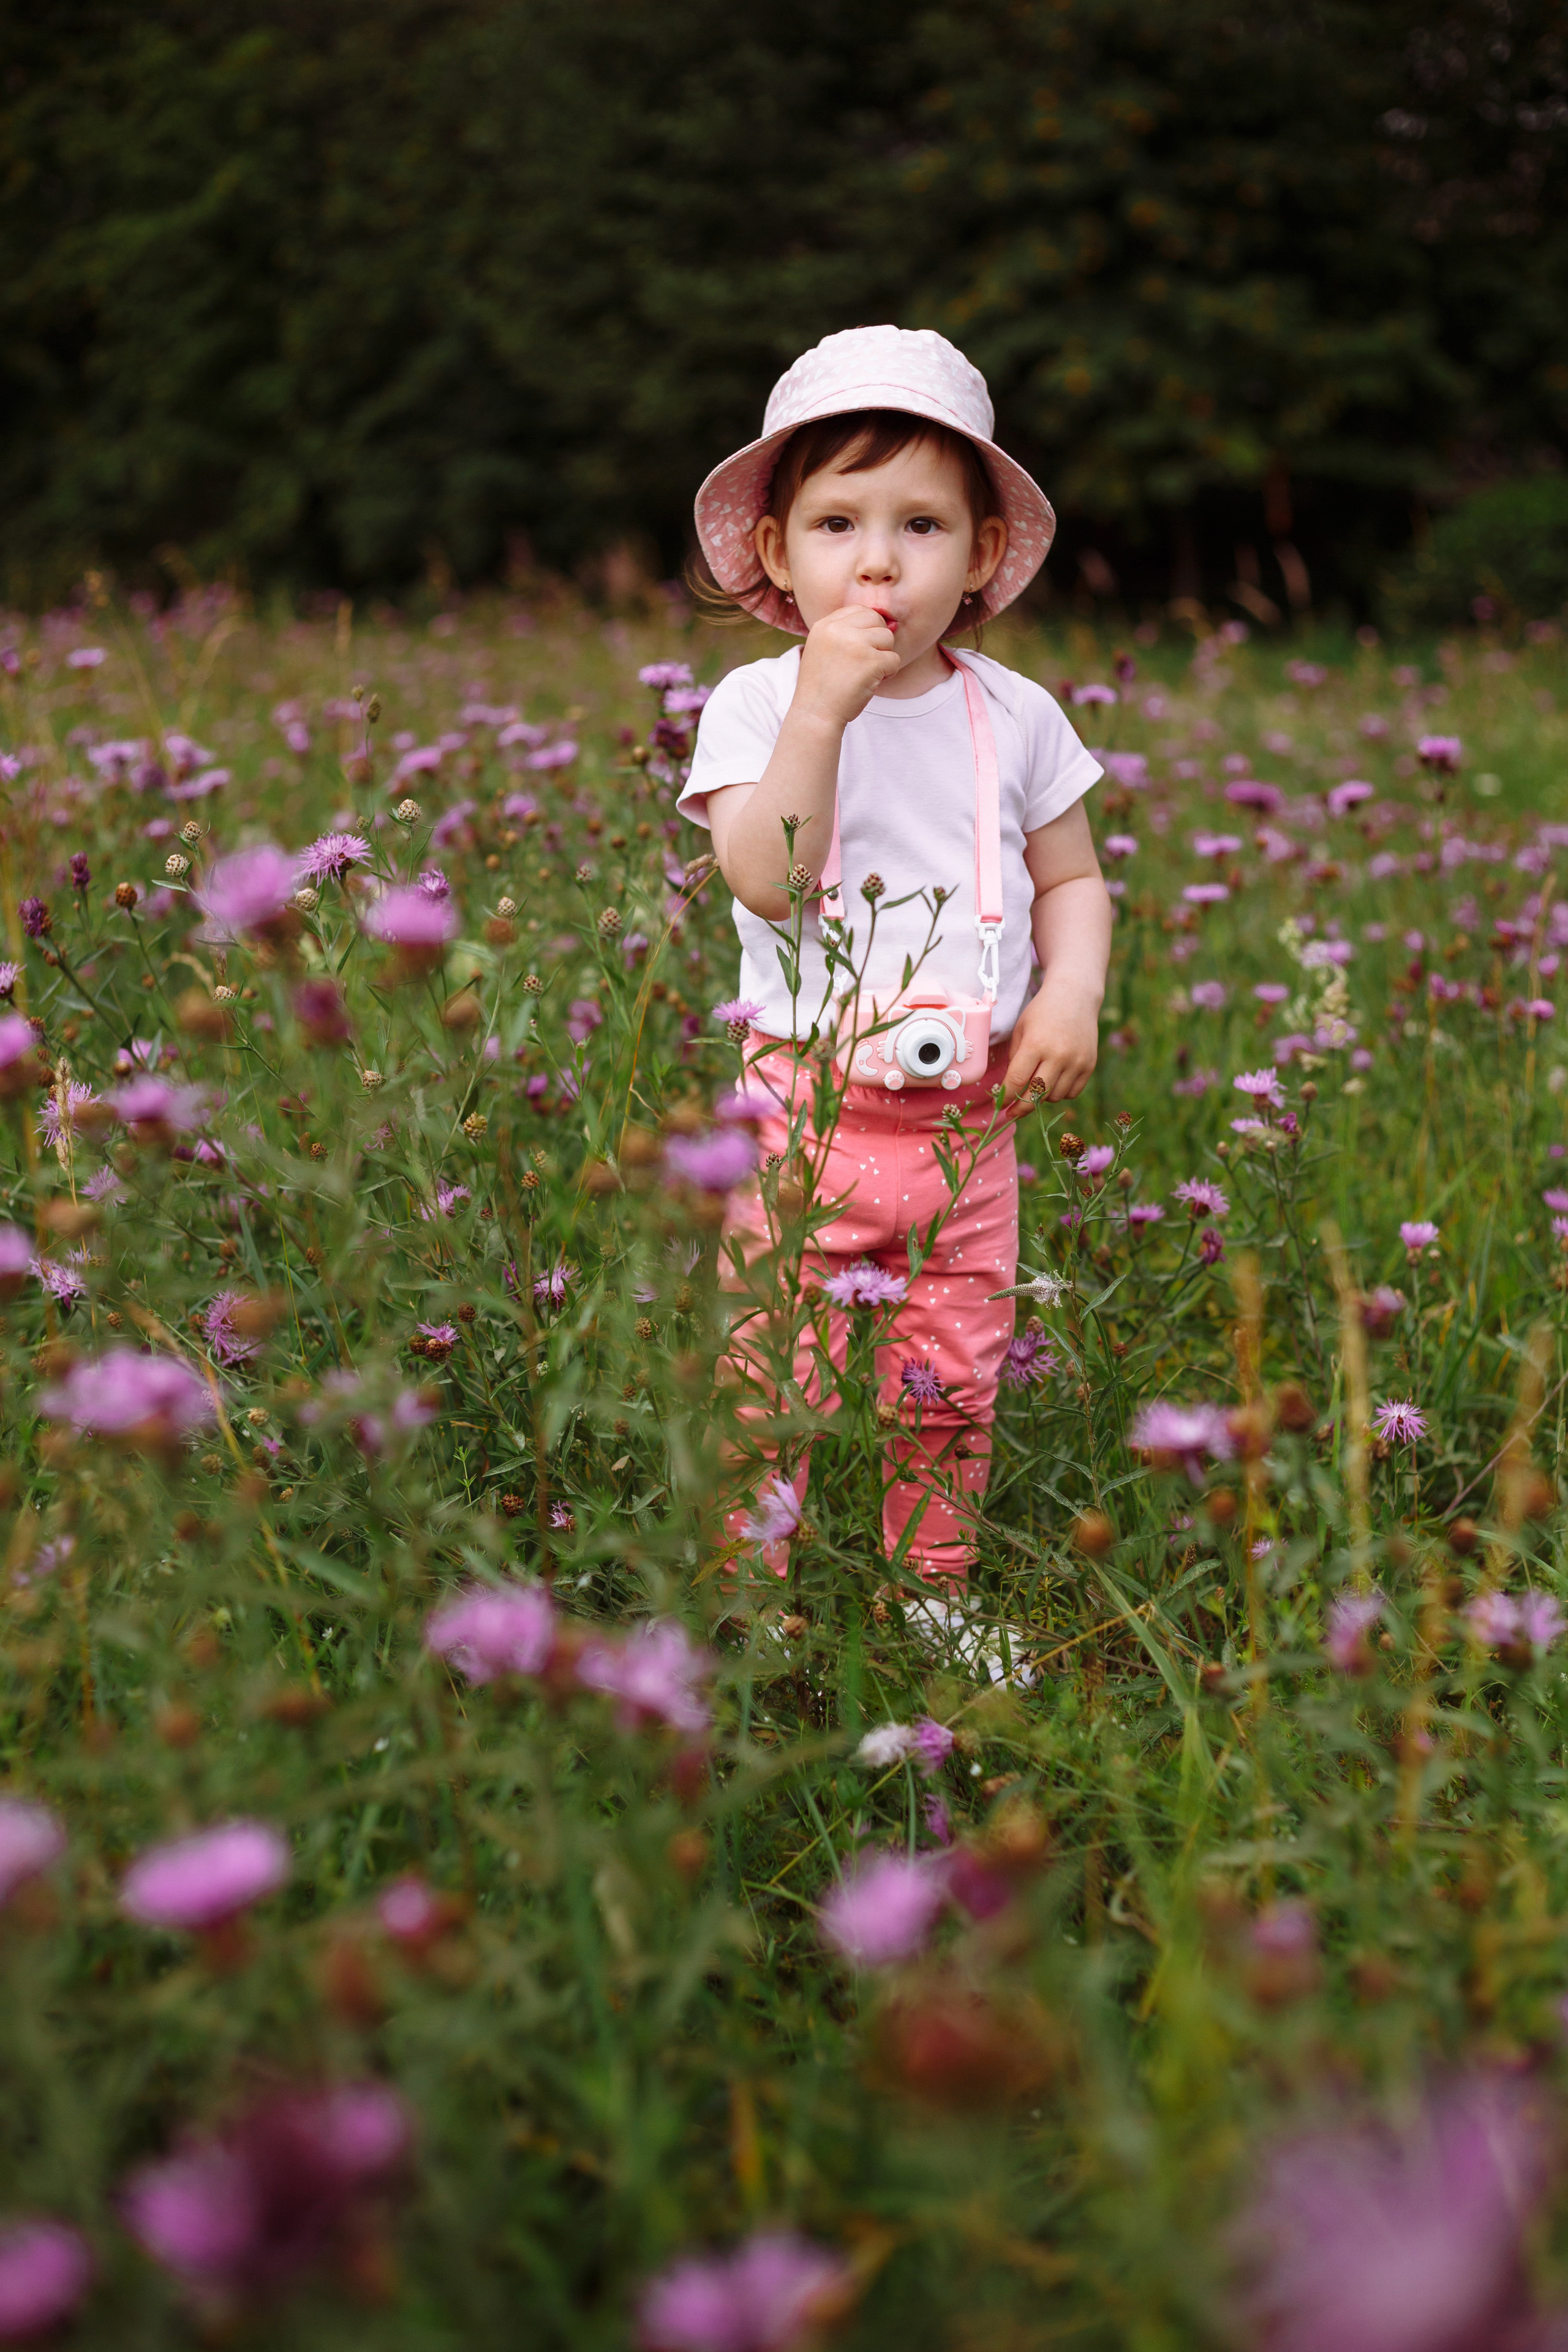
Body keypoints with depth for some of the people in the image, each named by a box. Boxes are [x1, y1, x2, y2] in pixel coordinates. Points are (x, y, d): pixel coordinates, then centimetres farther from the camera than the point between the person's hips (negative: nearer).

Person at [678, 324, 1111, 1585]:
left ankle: (933, 1598, 30)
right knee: (770, 1378, -2)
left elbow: (1071, 878, 13)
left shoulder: (1014, 715, 3)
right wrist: (820, 710, -27)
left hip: (970, 1116, 3)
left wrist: (1074, 992, -6)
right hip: (807, 1110, -3)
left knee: (952, 1386, 12)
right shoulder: (755, 703, -7)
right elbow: (768, 883, -20)